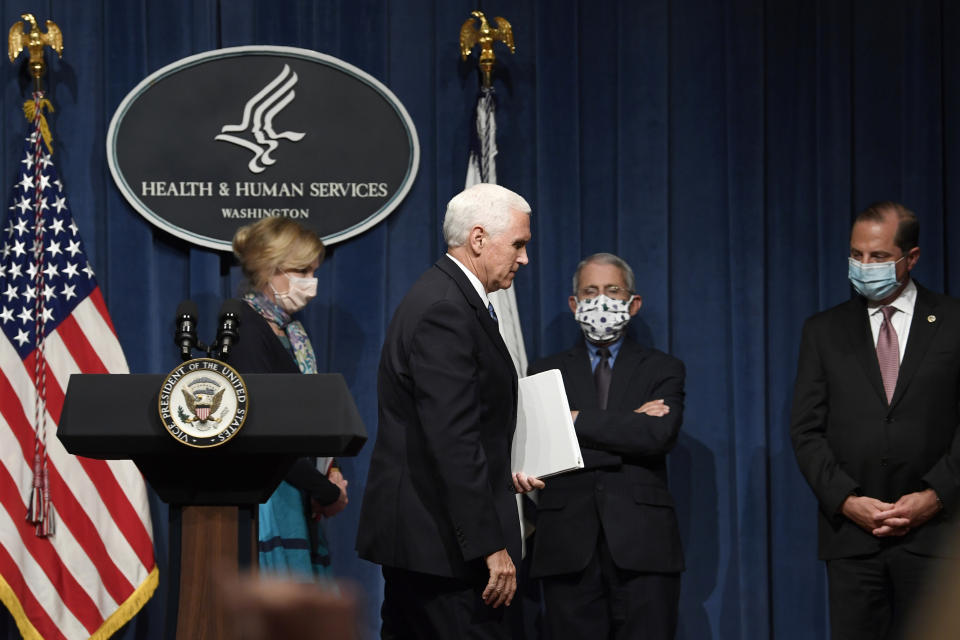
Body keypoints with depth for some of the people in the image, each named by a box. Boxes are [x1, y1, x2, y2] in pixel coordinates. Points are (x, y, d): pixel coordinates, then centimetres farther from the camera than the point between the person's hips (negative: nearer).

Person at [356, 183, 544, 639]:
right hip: (441, 543, -11)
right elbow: (453, 440, -24)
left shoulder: (442, 298, 16)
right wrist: (491, 546, -24)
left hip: (411, 533, 11)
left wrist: (501, 474, 14)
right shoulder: (445, 310, -17)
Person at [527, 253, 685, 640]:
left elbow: (659, 435, -7)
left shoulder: (662, 370, 13)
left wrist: (578, 420, -6)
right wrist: (629, 424, -6)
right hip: (568, 547, 1)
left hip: (641, 546, -1)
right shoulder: (546, 372, 16)